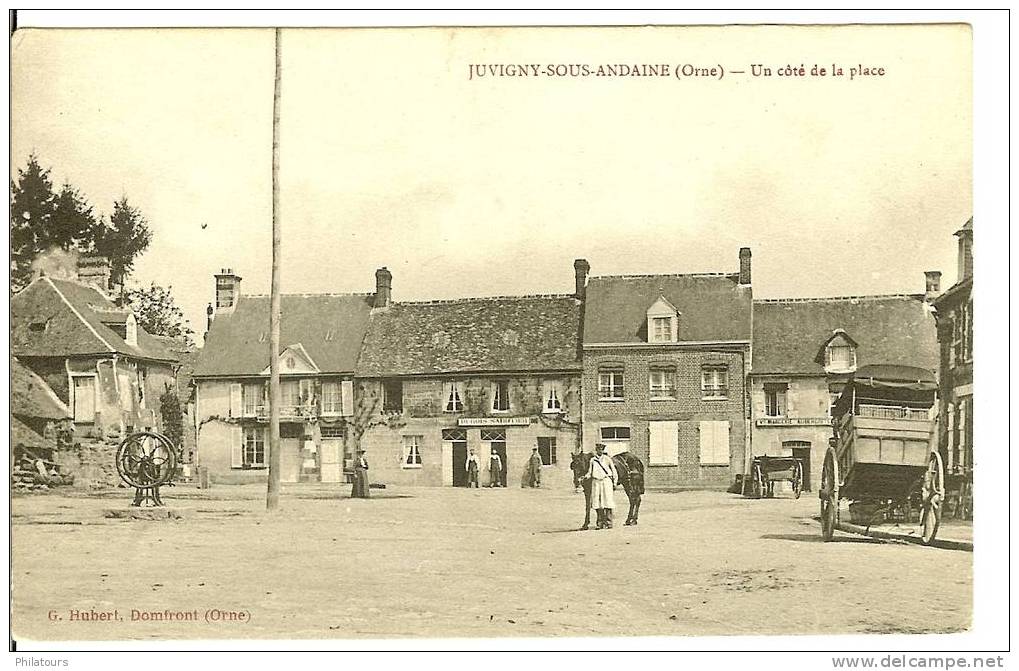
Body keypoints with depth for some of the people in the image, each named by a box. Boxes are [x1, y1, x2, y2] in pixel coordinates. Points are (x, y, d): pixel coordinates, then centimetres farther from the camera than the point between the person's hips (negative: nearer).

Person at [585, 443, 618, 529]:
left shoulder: (607, 459, 4)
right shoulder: (593, 460, 10)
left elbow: (614, 471, 8)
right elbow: (590, 473, 12)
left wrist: (614, 483, 4)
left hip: (606, 481, -2)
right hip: (596, 482, 2)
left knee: (607, 502, -6)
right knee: (597, 502, 1)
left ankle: (609, 522, -1)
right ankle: (600, 522, 9)